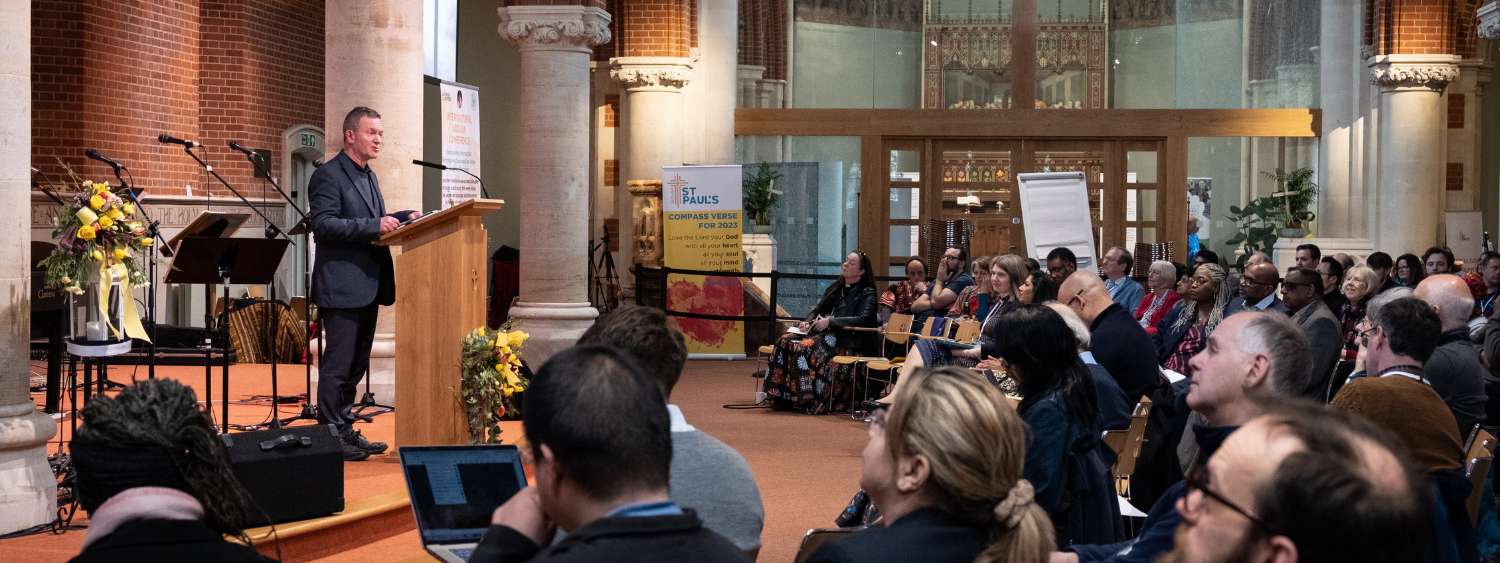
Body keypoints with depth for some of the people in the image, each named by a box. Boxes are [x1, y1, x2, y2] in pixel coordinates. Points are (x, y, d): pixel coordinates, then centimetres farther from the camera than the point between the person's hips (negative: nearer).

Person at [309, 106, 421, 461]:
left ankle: (346, 430, 21)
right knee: (338, 364, -5)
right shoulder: (328, 176, -10)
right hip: (341, 286, -9)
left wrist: (403, 218, 8)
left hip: (367, 286, 9)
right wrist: (374, 226, -26)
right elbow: (323, 224, -20)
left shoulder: (368, 177, 19)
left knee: (356, 364, 14)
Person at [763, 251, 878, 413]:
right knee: (786, 341, -18)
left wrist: (830, 321, -18)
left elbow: (863, 319, -15)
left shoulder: (867, 294, 1)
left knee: (807, 347, -33)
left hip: (848, 340, -7)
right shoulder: (836, 288, 23)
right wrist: (808, 322, 0)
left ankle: (808, 401, -28)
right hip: (827, 333, 7)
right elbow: (818, 310, 23)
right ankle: (783, 397, -22)